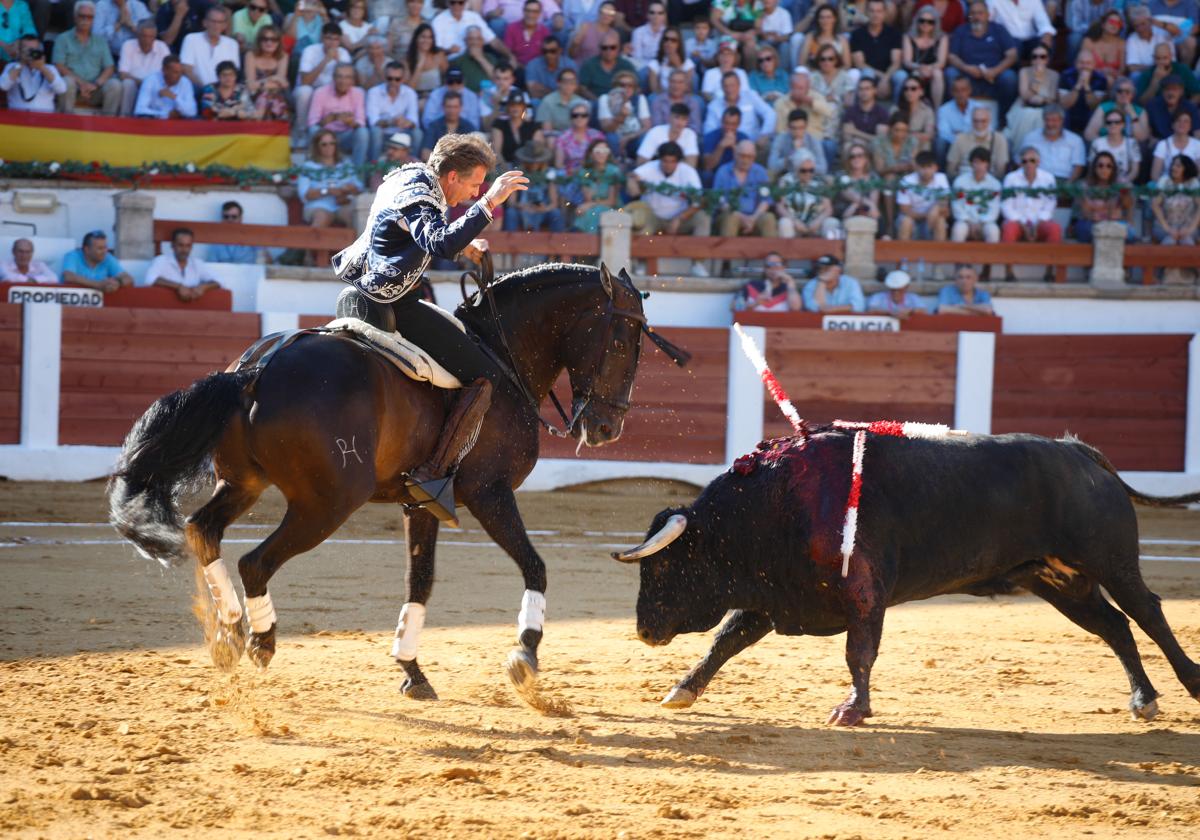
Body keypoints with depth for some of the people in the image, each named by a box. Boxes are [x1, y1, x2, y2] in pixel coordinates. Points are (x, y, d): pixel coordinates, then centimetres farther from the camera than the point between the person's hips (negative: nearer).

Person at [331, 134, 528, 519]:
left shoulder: (407, 179, 14)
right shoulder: (419, 197, -17)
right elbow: (441, 244, -36)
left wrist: (462, 245, 18)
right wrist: (489, 203, -36)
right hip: (394, 305, -11)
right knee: (483, 375, -11)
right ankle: (434, 473, -19)